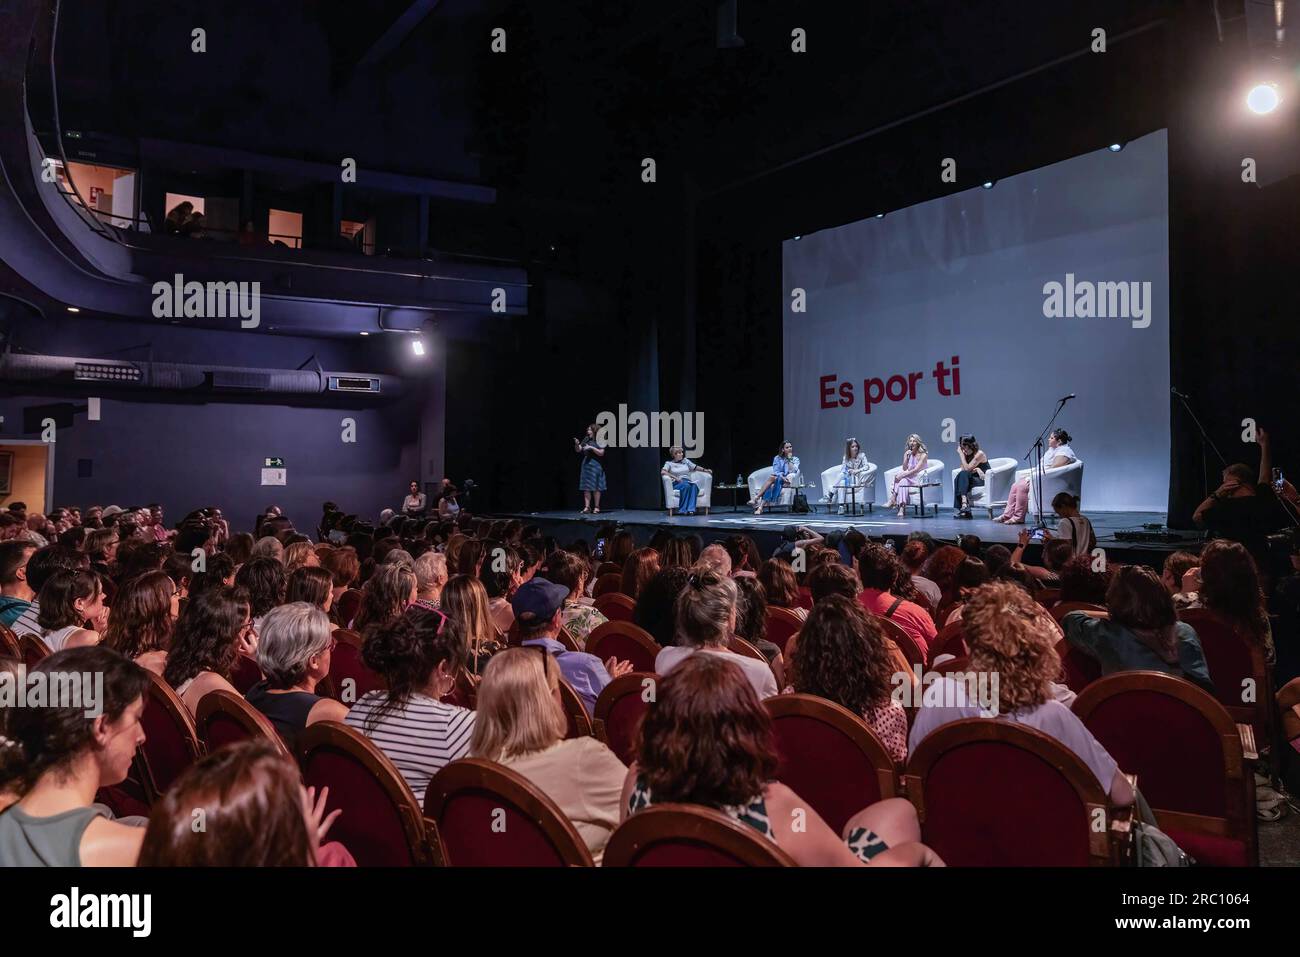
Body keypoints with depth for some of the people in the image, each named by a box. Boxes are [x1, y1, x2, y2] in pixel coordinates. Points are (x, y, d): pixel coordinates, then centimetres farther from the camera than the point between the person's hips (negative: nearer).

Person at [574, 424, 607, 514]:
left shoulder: (599, 441, -4)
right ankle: (587, 507, 3)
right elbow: (578, 450, 10)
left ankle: (597, 507, 6)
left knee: (596, 487, 0)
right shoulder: (586, 439, 9)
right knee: (586, 487, 2)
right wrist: (577, 444, -10)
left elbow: (601, 453, -12)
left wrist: (591, 447, -18)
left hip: (595, 465, -5)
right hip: (586, 464, 5)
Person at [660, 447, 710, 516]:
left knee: (694, 485, -33)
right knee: (686, 486, -38)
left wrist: (705, 470, 4)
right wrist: (675, 478, -18)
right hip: (676, 483, -3)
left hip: (687, 481, 3)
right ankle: (682, 510, -37)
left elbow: (695, 467, 22)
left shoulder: (685, 460, 21)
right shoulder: (669, 463, 8)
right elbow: (662, 472, -8)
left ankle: (690, 509, -42)